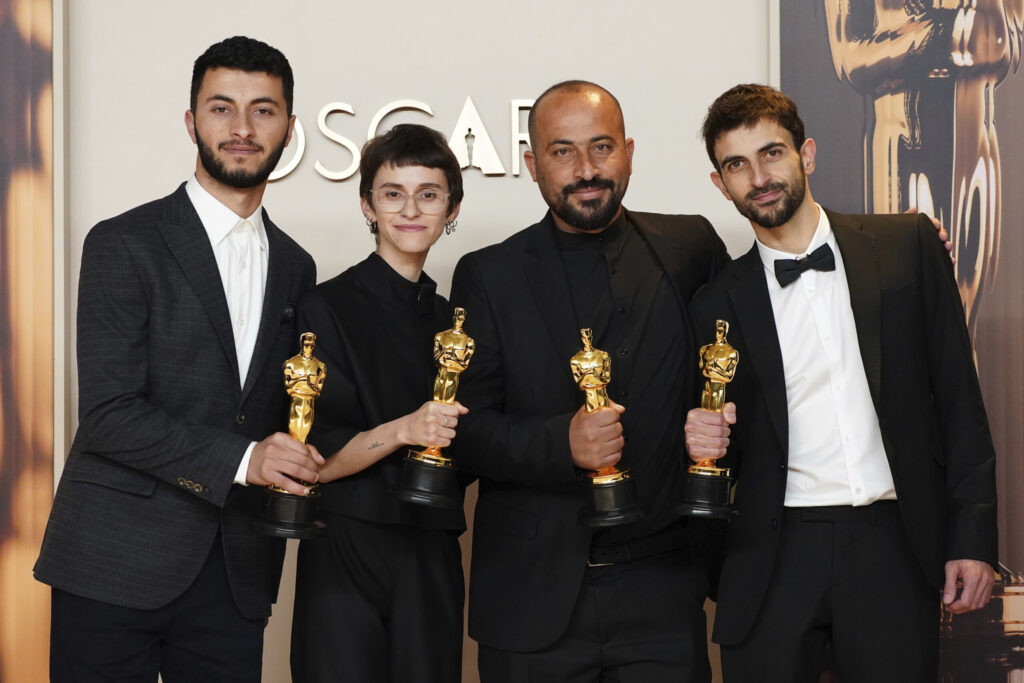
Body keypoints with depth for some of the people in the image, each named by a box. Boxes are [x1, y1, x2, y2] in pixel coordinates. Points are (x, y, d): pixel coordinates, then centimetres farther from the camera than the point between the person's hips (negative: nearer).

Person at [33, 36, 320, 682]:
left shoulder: (295, 266, 13)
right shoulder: (125, 244, -5)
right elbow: (107, 415, -13)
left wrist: (297, 466, 1)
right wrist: (240, 460, -20)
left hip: (237, 576, 5)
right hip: (116, 565, -4)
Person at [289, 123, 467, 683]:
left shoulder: (455, 321, 11)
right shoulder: (329, 307, -5)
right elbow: (317, 462, -10)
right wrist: (402, 431, -23)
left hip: (432, 561, 5)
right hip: (346, 556, -5)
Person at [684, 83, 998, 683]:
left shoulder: (908, 245, 4)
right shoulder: (720, 302, 6)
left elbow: (957, 392, 4)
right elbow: (731, 452, 11)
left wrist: (973, 536, -1)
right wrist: (705, 442, -13)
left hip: (893, 547, 0)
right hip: (775, 561, 1)